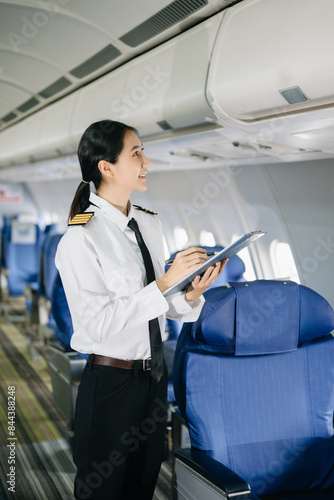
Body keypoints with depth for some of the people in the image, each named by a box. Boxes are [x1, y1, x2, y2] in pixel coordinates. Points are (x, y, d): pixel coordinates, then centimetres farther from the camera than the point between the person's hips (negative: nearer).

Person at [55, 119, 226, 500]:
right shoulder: (80, 239, -19)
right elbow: (97, 323, -24)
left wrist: (190, 295, -12)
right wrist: (165, 283, -26)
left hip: (153, 374, 7)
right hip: (110, 382, -7)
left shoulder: (150, 224, 4)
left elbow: (157, 303, 9)